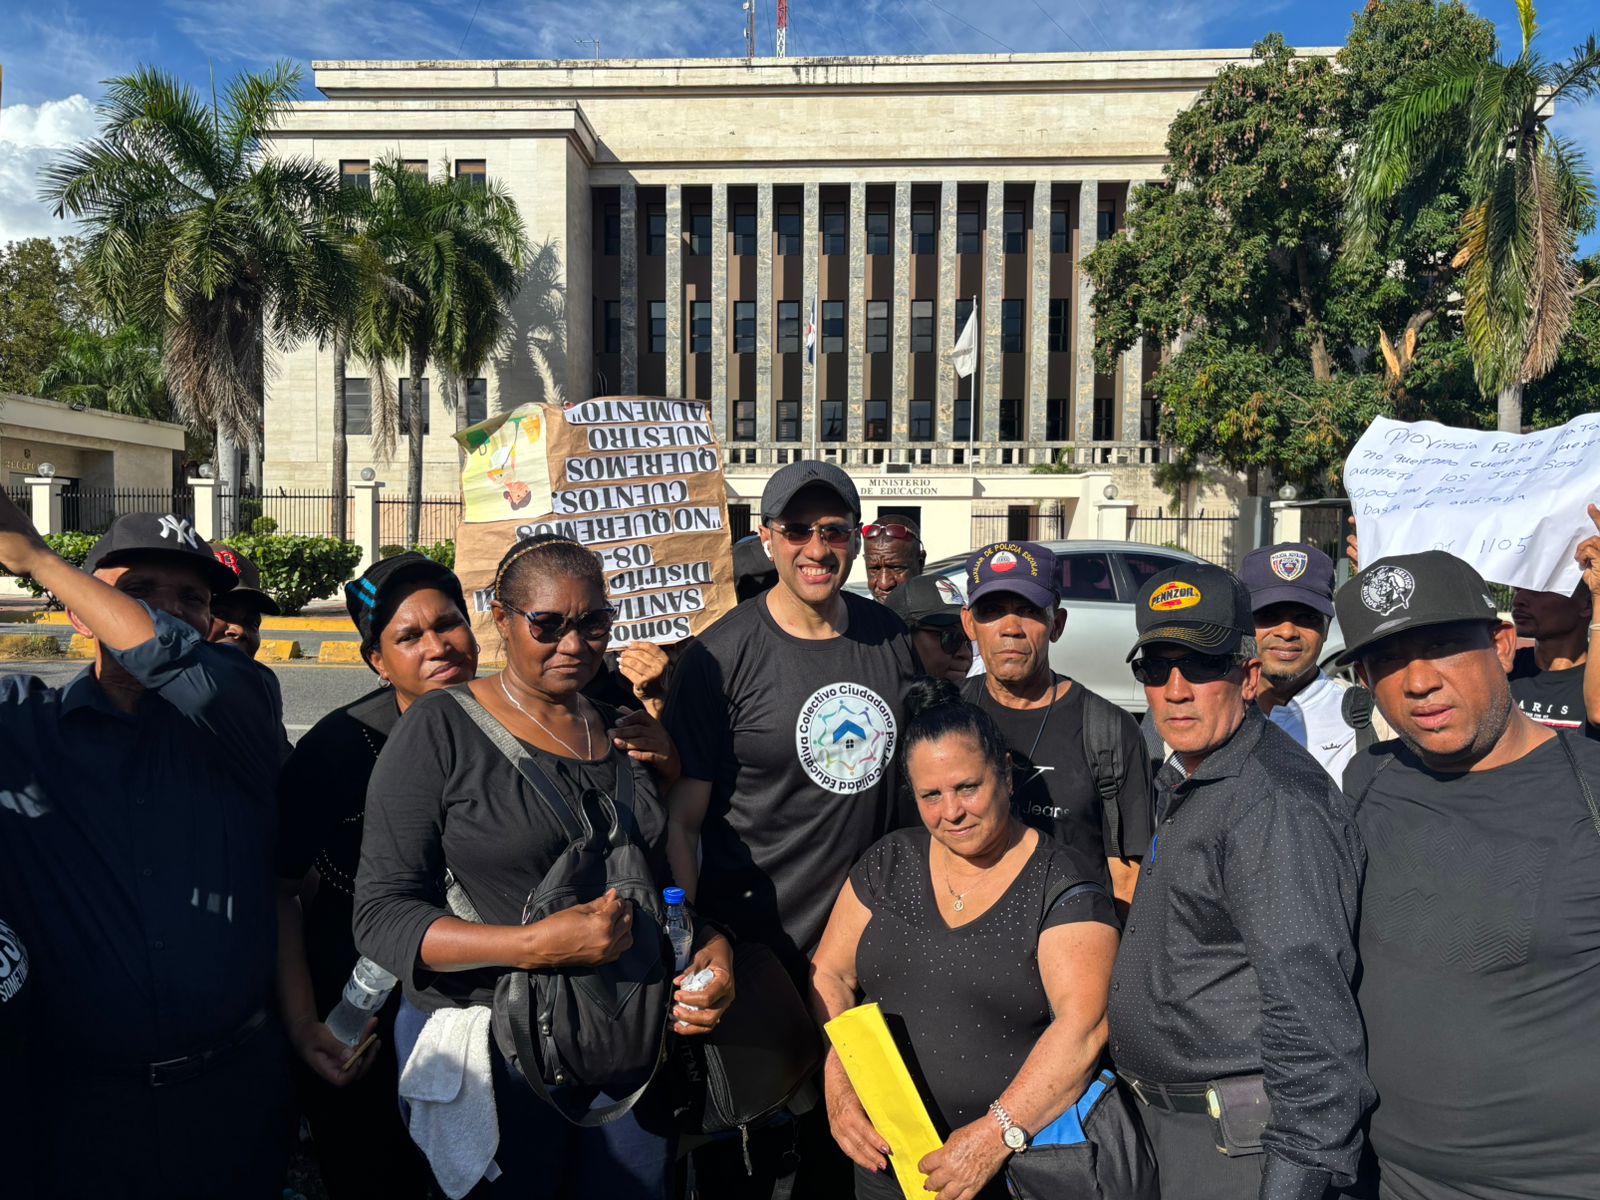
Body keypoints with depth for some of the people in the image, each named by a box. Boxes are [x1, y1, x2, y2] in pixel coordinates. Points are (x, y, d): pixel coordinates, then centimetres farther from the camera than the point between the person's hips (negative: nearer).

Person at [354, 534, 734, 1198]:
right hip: (492, 1055, -4)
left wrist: (713, 944, -5)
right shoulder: (441, 728, -10)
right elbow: (381, 916, -14)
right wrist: (534, 946, -26)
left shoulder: (624, 732, 6)